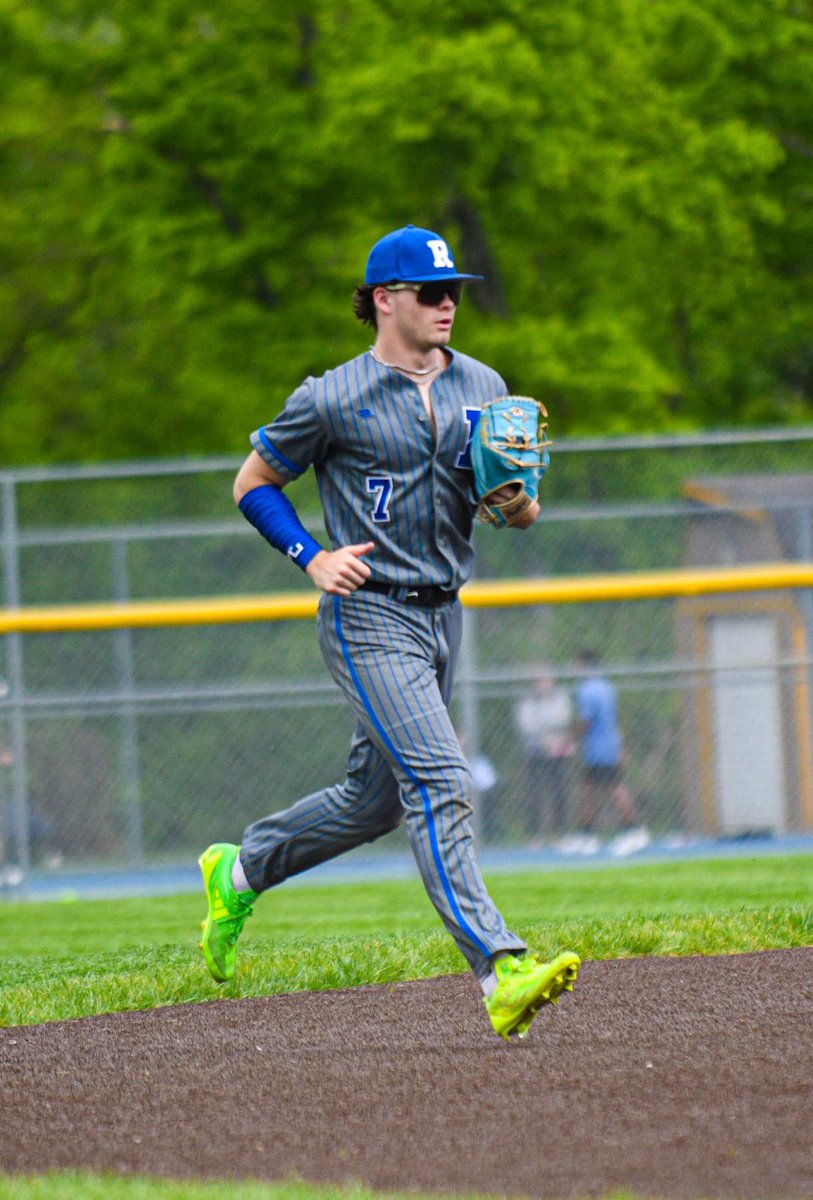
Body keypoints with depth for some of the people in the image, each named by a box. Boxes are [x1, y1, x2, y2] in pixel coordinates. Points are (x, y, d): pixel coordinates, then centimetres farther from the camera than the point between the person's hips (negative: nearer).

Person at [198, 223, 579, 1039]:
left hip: (444, 616, 7)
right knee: (439, 786, -20)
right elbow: (253, 483, 4)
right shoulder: (332, 401, -7)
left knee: (374, 798, 17)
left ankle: (239, 873, 41)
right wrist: (312, 557, -11)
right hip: (369, 617, -7)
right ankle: (500, 975, -30)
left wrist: (514, 501, -12)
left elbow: (520, 509, 13)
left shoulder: (483, 389, 9)